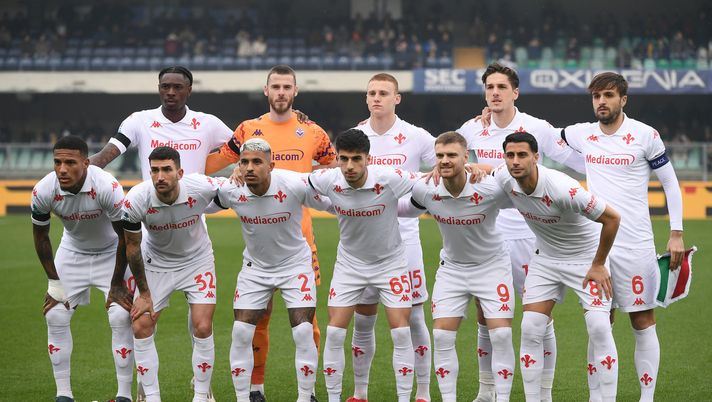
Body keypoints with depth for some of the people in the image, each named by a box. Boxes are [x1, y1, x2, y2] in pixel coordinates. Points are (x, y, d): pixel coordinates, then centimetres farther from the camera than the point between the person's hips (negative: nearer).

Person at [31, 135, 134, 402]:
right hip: (71, 252, 3)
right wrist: (54, 281, -5)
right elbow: (40, 236, -6)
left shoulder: (107, 187, -33)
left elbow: (125, 236, -21)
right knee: (55, 317, -4)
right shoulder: (43, 191, -24)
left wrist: (116, 284, -15)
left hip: (111, 252, -3)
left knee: (121, 317, -14)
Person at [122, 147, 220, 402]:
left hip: (197, 260, 0)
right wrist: (144, 293, -7)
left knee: (203, 329, -10)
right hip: (156, 263, 1)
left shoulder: (203, 188, -30)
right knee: (141, 328, -7)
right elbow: (132, 247, -12)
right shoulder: (136, 200, -28)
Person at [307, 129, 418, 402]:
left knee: (401, 332, -7)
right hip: (349, 264, 2)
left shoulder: (390, 179, -25)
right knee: (334, 333, -3)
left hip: (390, 262, -2)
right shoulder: (328, 180, -18)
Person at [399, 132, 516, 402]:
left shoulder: (490, 189, -27)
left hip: (491, 265, -3)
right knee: (442, 336, -5)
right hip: (451, 268, 3)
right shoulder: (425, 190, -16)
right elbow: (409, 208, 7)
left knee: (501, 334, -11)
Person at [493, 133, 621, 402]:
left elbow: (611, 218, -25)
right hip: (546, 259, 5)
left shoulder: (563, 188, -33)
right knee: (531, 329, -4)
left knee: (599, 328, -16)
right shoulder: (504, 180, -16)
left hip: (586, 257, -5)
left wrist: (598, 265, -17)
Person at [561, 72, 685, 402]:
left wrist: (676, 233, -2)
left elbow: (670, 183, 2)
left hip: (635, 246, -3)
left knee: (643, 323, 0)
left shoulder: (645, 135, -4)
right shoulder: (583, 134, 6)